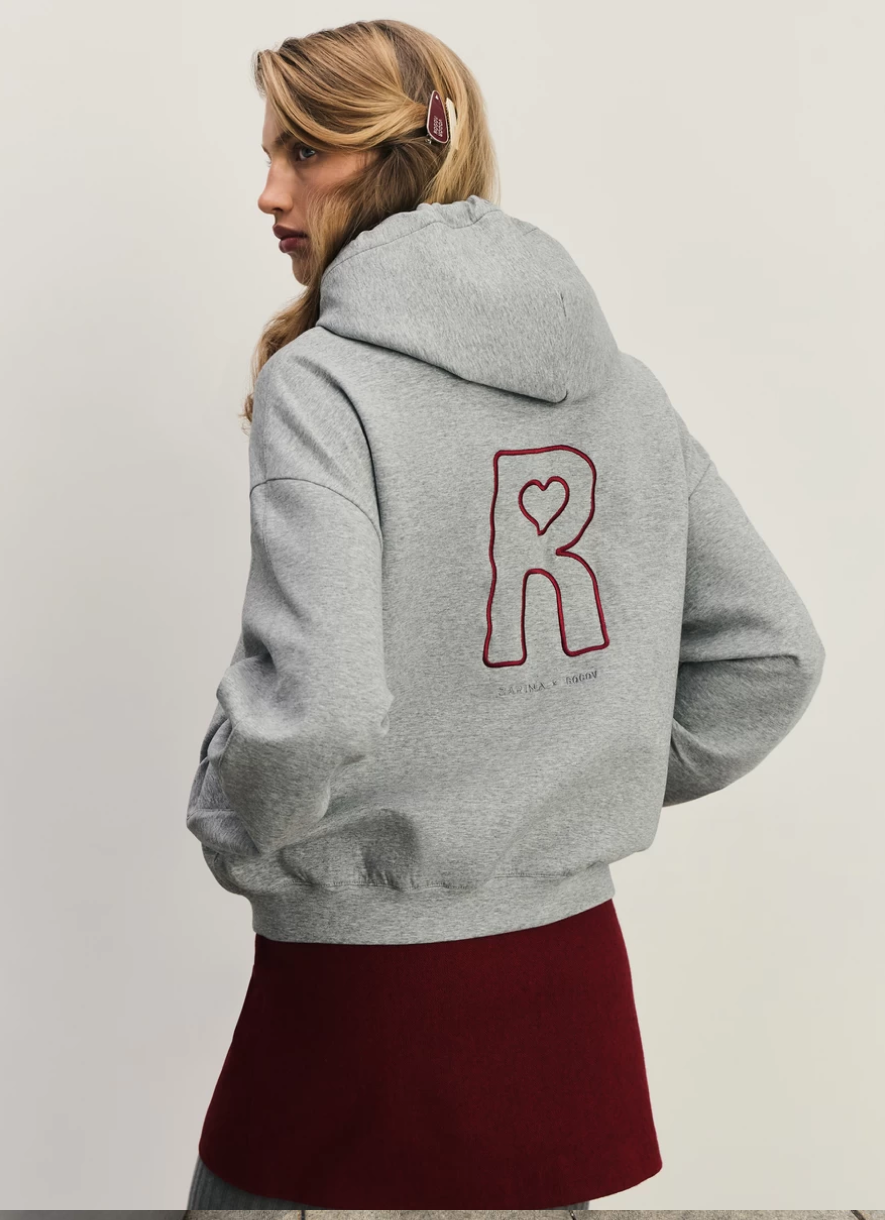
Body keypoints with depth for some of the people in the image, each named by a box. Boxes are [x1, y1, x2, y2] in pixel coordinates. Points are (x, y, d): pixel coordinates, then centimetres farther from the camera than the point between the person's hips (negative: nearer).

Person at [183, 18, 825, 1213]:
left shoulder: (320, 383, -15)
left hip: (367, 983, -5)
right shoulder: (623, 384, 5)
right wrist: (609, 785, 13)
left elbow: (316, 702, -25)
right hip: (573, 970, 6)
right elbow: (772, 651, 9)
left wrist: (233, 835, -6)